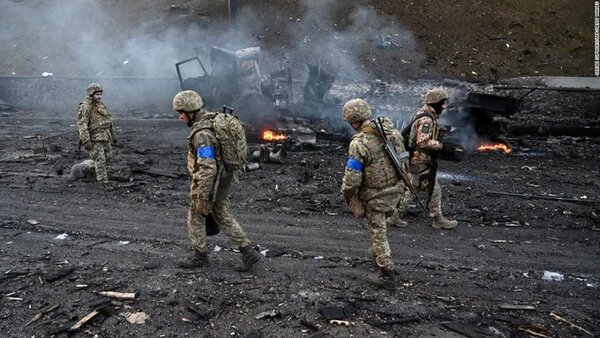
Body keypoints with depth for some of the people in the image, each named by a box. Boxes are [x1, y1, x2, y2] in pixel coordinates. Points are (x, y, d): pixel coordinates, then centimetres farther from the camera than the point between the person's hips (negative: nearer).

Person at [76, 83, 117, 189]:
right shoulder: (84, 107, -14)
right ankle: (103, 182, 2)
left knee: (108, 156, 13)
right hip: (94, 138, -8)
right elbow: (81, 125, -20)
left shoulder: (101, 105, 12)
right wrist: (86, 141, -26)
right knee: (100, 160, -5)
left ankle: (95, 167, 39)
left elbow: (108, 120, 19)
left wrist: (113, 135, 20)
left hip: (105, 136, 8)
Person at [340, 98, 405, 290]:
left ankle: (388, 277, 17)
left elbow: (352, 178, -22)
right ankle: (378, 254, 47)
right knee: (380, 223, 29)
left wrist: (347, 195, -3)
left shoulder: (359, 143, -25)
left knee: (378, 233, 8)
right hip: (395, 189, 7)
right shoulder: (390, 129, -4)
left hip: (376, 195, -7)